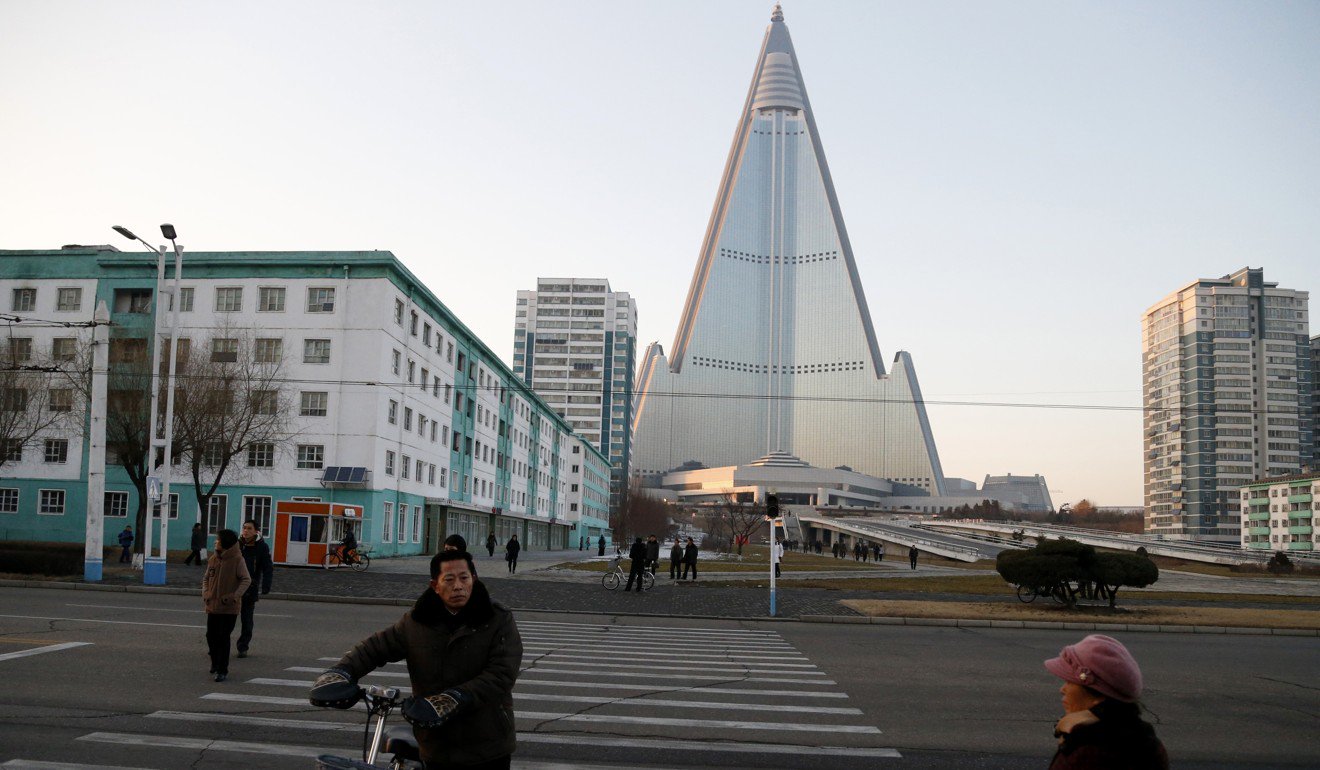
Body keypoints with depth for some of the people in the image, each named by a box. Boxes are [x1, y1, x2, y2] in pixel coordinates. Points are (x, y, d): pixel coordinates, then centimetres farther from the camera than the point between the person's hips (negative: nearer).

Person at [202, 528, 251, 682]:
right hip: (212, 606, 6)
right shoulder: (213, 559, 6)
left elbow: (246, 580, -12)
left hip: (229, 608, -6)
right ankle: (215, 663, 35)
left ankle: (223, 670, 3)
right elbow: (206, 578, 17)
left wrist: (234, 596, -21)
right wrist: (205, 593, 0)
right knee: (211, 635, 13)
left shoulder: (237, 560, -11)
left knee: (223, 638, -4)